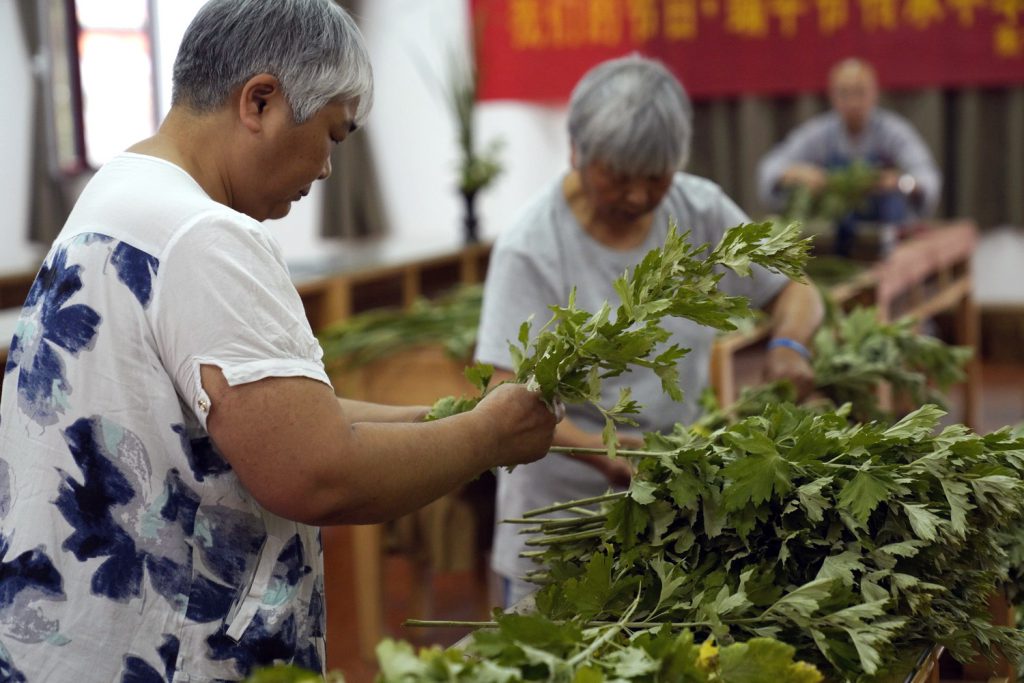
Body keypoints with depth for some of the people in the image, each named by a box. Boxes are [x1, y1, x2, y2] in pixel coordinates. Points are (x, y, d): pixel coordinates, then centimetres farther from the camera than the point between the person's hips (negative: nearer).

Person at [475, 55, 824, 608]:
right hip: (565, 501, -3)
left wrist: (787, 344, -13)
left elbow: (796, 291, 10)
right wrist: (599, 452, -36)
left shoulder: (701, 212, -2)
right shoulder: (531, 249, -15)